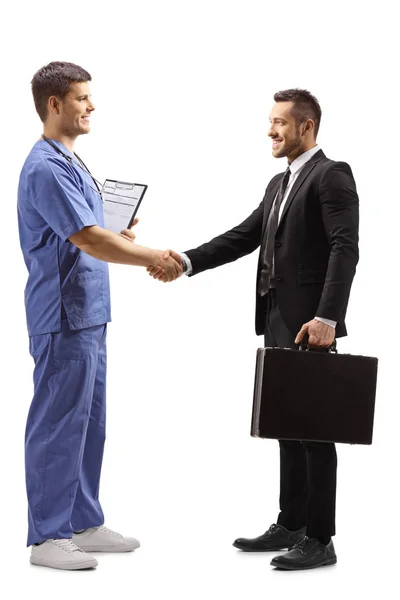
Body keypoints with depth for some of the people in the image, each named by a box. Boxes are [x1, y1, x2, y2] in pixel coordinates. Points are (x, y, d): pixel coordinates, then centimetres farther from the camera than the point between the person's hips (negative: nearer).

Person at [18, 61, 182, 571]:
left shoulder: (70, 162, 16)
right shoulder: (45, 168, -18)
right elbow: (89, 241, -23)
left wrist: (120, 239, 6)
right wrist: (153, 257, -17)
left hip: (87, 315, 10)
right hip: (63, 318, -10)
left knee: (88, 424, 14)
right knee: (57, 424, -3)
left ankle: (84, 523, 23)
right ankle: (47, 536, 5)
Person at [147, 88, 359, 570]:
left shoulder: (332, 176, -9)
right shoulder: (279, 184, 19)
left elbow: (345, 250, -19)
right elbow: (243, 237, 14)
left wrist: (327, 317, -28)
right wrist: (187, 262, 0)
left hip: (310, 324, -9)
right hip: (277, 322, 9)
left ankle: (320, 539, 1)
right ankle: (291, 525, 22)